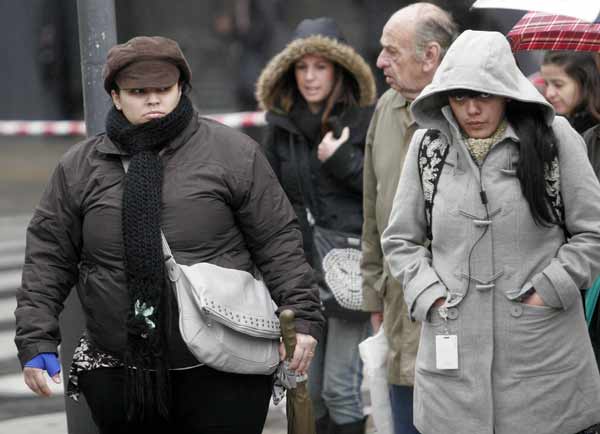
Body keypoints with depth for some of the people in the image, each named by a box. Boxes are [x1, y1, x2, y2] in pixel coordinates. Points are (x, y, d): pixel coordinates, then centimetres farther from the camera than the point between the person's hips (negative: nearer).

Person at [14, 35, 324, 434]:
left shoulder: (233, 153, 1)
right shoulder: (78, 168, 7)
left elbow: (278, 242, 2)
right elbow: (48, 257, 9)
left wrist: (301, 317, -5)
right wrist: (37, 341, 2)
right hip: (119, 380, 2)